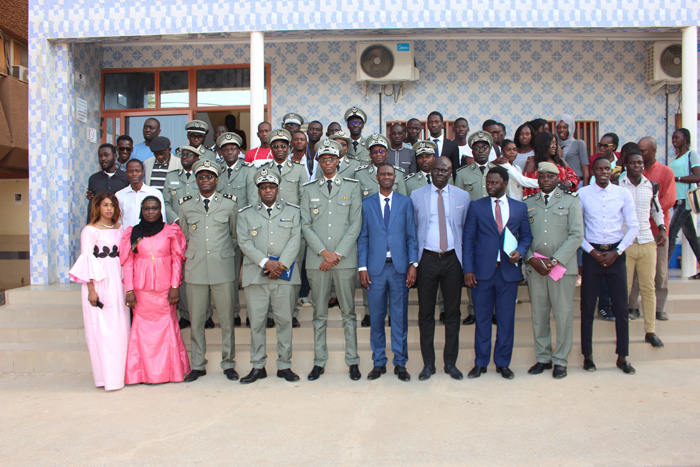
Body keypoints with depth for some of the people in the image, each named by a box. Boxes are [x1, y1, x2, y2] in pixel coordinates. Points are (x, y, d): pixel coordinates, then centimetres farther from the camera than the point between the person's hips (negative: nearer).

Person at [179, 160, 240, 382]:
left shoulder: (229, 205, 6)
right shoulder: (186, 207, 11)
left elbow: (236, 236, 14)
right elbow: (184, 237, 19)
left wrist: (224, 253, 10)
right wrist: (193, 255, 11)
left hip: (223, 270, -1)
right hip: (195, 270, 2)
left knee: (227, 320, 2)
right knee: (196, 320, 6)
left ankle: (228, 364, 16)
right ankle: (197, 365, 18)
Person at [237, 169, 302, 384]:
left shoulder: (292, 211, 13)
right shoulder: (245, 214, 13)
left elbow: (295, 240, 2)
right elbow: (244, 242, 1)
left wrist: (281, 265, -10)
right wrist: (266, 262, -11)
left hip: (285, 276, 0)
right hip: (255, 275, 0)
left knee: (285, 321, 3)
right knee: (256, 322, 3)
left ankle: (284, 365, 14)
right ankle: (258, 366, 15)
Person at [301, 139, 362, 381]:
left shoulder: (352, 186, 7)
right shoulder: (309, 189, 10)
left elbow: (355, 224, 0)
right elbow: (305, 225, 4)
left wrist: (338, 254, -8)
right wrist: (324, 252, -8)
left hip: (345, 259, -1)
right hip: (317, 260, 1)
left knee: (349, 313, 5)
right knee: (319, 314, 8)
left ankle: (353, 361, 15)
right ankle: (319, 362, 18)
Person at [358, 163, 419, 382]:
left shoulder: (406, 202, 8)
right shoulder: (366, 204, 8)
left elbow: (411, 235, 5)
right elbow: (362, 237, 6)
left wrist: (413, 264, -5)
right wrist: (362, 267, -1)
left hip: (399, 267, 0)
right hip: (376, 267, 0)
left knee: (400, 316, 5)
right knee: (376, 317, 6)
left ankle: (400, 363, 16)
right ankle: (379, 362, 18)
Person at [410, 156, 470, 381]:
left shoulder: (462, 196, 8)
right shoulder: (416, 195, 5)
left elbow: (466, 229, 10)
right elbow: (411, 229, 6)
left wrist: (465, 260, 5)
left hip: (452, 260, 1)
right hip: (427, 259, -1)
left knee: (453, 313, 7)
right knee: (426, 314, 4)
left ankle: (450, 363, 20)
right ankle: (428, 363, 16)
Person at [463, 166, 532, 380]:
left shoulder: (520, 207, 9)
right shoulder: (476, 207, 5)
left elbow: (527, 235, 15)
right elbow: (468, 239, 3)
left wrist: (520, 251, -8)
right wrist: (468, 270, -4)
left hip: (508, 271, 1)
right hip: (482, 271, -1)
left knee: (506, 319, 7)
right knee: (482, 318, 6)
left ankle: (503, 363, 21)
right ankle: (481, 363, 19)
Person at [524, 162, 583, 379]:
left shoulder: (570, 201, 6)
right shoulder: (528, 203, 12)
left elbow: (576, 235, -2)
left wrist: (554, 260, -11)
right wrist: (532, 259, -8)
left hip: (562, 267, -2)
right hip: (534, 268, 2)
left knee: (563, 315, 1)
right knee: (539, 315, 7)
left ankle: (560, 361, 13)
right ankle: (543, 358, 19)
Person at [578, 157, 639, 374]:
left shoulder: (623, 193, 4)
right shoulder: (582, 194, 2)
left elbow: (633, 226, 3)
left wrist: (616, 252, -6)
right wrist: (591, 251, -8)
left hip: (616, 254, 1)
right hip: (592, 253, -1)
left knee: (621, 307, 3)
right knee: (587, 307, 3)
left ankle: (622, 357, 15)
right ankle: (587, 355, 15)